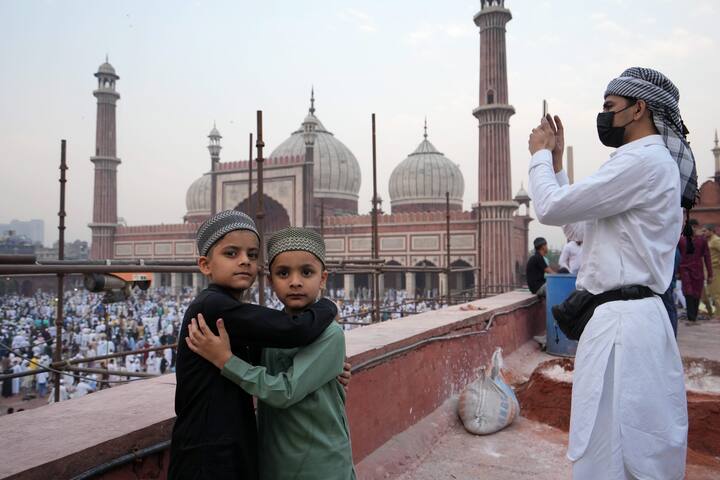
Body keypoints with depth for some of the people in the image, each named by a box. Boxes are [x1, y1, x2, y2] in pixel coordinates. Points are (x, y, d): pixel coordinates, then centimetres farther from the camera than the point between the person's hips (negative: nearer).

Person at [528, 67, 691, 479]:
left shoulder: (643, 160, -16)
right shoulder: (653, 162, 18)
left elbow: (552, 208, -17)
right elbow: (579, 224, 20)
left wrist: (540, 154, 1)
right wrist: (556, 161, 18)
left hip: (623, 321, -11)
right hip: (631, 315, 11)